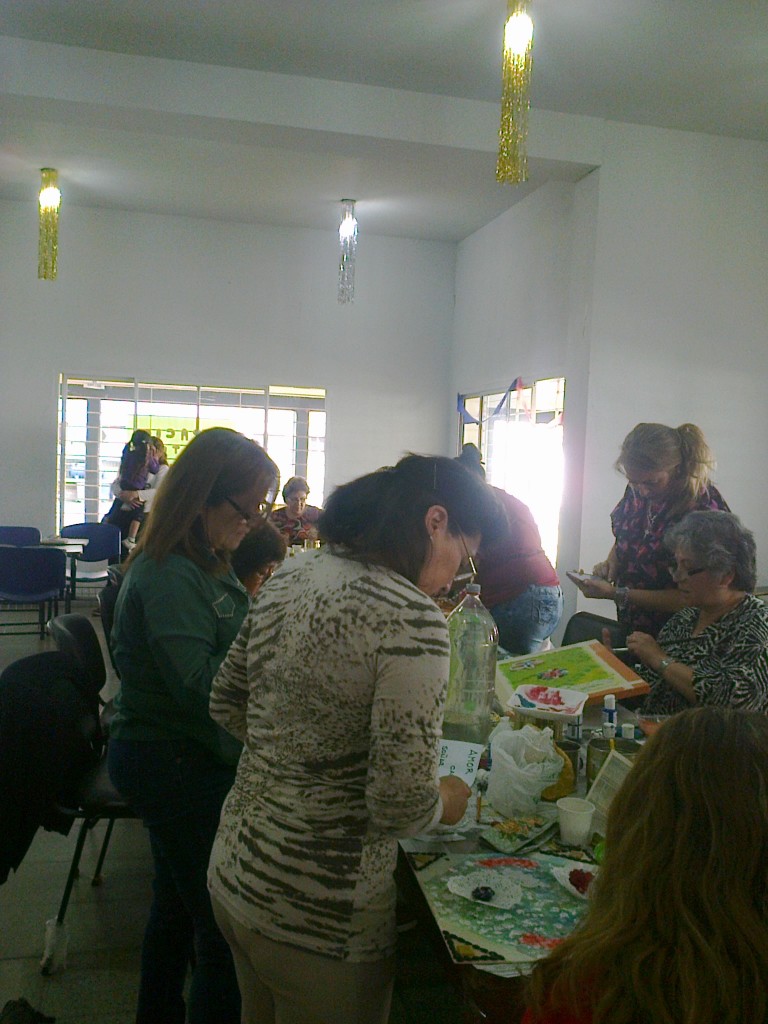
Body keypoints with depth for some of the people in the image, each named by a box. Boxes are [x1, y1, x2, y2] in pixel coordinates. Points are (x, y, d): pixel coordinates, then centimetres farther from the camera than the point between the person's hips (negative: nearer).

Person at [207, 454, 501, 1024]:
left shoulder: (289, 577, -1)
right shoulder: (412, 620, -25)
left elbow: (226, 706, 9)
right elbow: (401, 805, -25)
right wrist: (445, 803, -5)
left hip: (233, 872, 7)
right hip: (319, 917, -7)